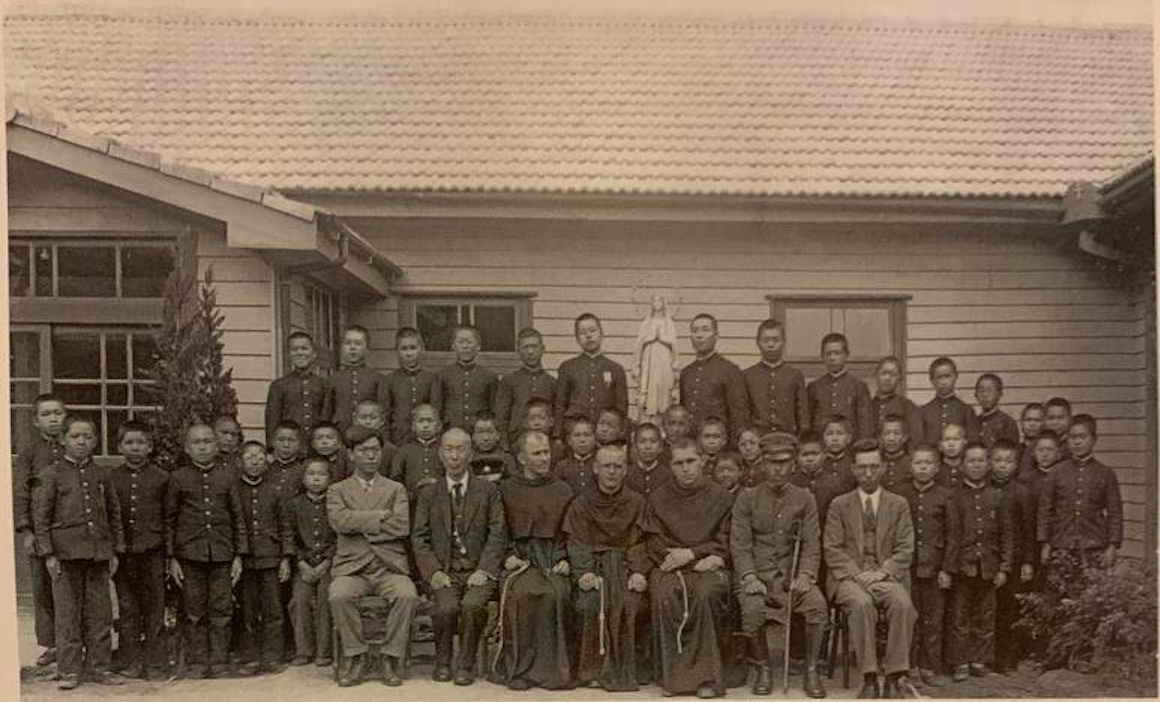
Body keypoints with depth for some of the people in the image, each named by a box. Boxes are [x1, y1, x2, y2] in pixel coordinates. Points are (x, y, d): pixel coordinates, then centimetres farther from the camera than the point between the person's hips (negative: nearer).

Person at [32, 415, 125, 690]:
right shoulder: (52, 474, 0)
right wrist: (48, 554, -8)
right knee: (68, 613, 2)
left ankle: (98, 665, 16)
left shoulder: (101, 475, 9)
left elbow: (114, 513, 13)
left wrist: (115, 551, 9)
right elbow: (41, 516, -2)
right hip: (66, 552, -3)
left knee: (100, 613, 6)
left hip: (98, 553, 3)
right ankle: (69, 669, 12)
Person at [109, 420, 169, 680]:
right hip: (123, 552, 1)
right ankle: (131, 661, 17)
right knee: (127, 609, 7)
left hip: (152, 552, -1)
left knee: (154, 609, 3)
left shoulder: (161, 478, 2)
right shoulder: (111, 479, 6)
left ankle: (154, 663, 11)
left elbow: (170, 518, 3)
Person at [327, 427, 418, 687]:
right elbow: (339, 520, -8)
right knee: (338, 596, -32)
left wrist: (361, 526, -5)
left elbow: (402, 526, -4)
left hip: (390, 566, 0)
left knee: (407, 595, -30)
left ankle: (392, 657, -11)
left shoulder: (396, 489, 15)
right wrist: (379, 516, -7)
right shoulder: (337, 490, 14)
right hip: (351, 566, 0)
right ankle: (354, 656, -11)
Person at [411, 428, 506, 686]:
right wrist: (434, 571, -9)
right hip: (444, 570, 1)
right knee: (446, 607, -28)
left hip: (479, 569, -1)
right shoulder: (428, 493, 12)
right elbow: (419, 538, 6)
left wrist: (483, 570, -12)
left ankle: (465, 664, -8)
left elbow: (497, 535, 2)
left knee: (472, 605, -30)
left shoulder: (489, 490, 8)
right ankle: (442, 662, -2)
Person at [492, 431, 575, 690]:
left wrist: (565, 560, -1)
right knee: (523, 592, -33)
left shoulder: (563, 491, 16)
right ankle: (518, 666, -21)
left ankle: (553, 667, -20)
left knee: (558, 592, -31)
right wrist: (507, 556, -4)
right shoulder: (506, 491, 13)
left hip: (554, 558, 1)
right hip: (519, 558, -1)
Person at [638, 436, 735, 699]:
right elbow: (654, 544, 3)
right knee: (664, 595, -33)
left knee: (707, 593, -35)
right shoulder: (659, 498, 11)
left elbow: (724, 543, 5)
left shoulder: (720, 496, 8)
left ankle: (706, 674, -25)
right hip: (669, 567, 1)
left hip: (708, 567, -1)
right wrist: (701, 559, -8)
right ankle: (672, 673, -21)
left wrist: (690, 553, -10)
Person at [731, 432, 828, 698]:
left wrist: (805, 575, -15)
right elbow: (740, 544, -1)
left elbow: (812, 544, 3)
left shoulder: (805, 499, 9)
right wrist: (749, 576, -17)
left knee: (818, 605, -26)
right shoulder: (747, 499, 6)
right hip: (758, 574, -1)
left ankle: (811, 672, -9)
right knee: (752, 609, -30)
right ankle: (763, 670, -6)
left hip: (792, 575, 1)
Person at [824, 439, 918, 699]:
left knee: (903, 603, -32)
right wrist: (858, 574, -13)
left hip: (887, 575, 1)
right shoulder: (839, 505, 11)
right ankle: (869, 679, -29)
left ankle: (894, 677, -24)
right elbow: (832, 549, 3)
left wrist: (882, 572, -12)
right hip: (850, 575, -1)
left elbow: (905, 550, 5)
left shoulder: (899, 504, 14)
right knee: (861, 603, -34)